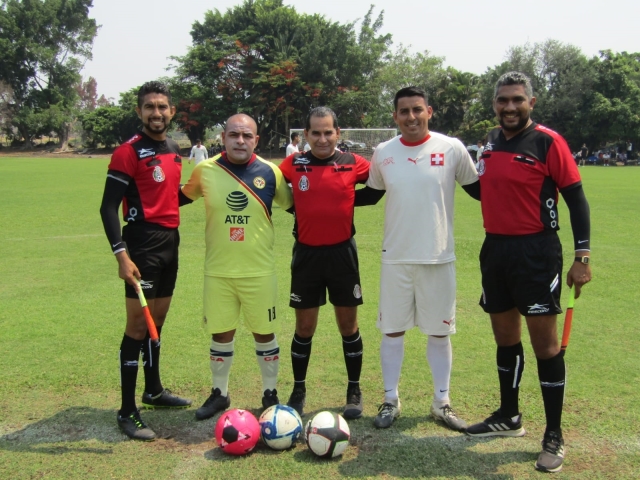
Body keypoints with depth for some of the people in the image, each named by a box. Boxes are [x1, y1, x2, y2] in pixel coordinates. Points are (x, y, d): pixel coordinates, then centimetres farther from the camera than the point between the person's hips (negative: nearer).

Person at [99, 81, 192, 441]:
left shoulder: (174, 149, 12)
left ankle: (154, 390, 34)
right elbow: (109, 207, -16)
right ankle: (128, 412, 1)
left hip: (170, 241, 8)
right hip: (143, 245, -8)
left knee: (158, 320, 18)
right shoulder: (129, 152, -12)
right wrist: (121, 254, -24)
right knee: (139, 325, -7)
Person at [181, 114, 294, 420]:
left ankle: (270, 393, 26)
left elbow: (293, 204, 11)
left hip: (259, 271, 0)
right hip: (217, 271, 1)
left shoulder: (270, 172, -4)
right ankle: (219, 393, 28)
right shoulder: (205, 171, -3)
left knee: (264, 333, 9)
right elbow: (183, 196, 16)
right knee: (221, 333, 10)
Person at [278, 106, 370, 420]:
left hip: (342, 252, 0)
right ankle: (298, 391, 24)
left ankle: (354, 392, 23)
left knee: (348, 325, 8)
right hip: (306, 254, 1)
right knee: (304, 327, 9)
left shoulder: (352, 164, -4)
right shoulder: (294, 165, -2)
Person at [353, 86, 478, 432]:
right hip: (395, 257, 2)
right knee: (392, 329, 9)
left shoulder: (451, 148, -5)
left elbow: (478, 190, 5)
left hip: (438, 257, -1)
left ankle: (441, 402, 25)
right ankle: (391, 400, 24)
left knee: (439, 332, 9)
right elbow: (371, 194, 16)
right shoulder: (383, 153, 2)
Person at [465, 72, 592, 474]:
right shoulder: (491, 143, 10)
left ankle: (554, 436, 10)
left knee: (545, 342, -2)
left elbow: (576, 197, -9)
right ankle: (509, 417, 32)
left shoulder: (548, 142, -9)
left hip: (536, 252, -7)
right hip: (495, 249, 7)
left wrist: (582, 256, -13)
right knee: (505, 337, 16)